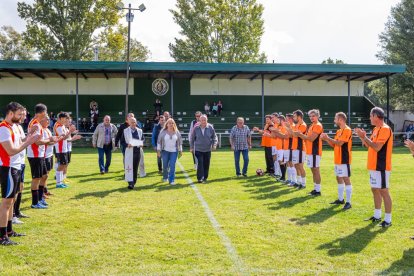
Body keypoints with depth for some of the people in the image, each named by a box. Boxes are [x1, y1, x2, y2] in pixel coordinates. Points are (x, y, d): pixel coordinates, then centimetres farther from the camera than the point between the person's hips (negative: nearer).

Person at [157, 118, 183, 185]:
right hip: (165, 151, 0)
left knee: (172, 166, -7)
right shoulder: (163, 132, -1)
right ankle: (165, 177, 31)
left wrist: (180, 151, 9)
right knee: (165, 165, 7)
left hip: (174, 151, 0)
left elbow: (180, 142, 10)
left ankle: (171, 180, -3)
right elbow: (159, 141, 2)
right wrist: (158, 150, -3)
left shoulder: (177, 132, 4)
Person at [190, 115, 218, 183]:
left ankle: (205, 178, 21)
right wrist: (191, 147, 4)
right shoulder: (196, 128, -4)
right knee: (200, 164, -10)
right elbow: (192, 138, 5)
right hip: (198, 149, -1)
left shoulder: (210, 127, -5)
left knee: (206, 165, 8)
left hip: (207, 150, 1)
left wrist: (214, 144, -14)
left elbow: (214, 137, 1)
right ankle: (200, 178, -5)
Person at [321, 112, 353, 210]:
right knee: (339, 178, 15)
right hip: (338, 160, 10)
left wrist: (327, 138, -15)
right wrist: (326, 139, 3)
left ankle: (348, 202, -7)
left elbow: (339, 143, -23)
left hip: (344, 160, -10)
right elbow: (334, 145, 16)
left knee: (346, 179, -8)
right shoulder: (339, 131, 15)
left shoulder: (347, 130, -14)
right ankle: (340, 199, 25)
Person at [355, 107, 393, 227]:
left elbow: (377, 147, -23)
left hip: (381, 167, -10)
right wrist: (362, 137, 4)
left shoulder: (385, 129, -16)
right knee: (375, 190, 15)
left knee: (384, 191, -6)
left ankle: (388, 220, -2)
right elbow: (369, 145, 17)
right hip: (374, 166, 10)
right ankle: (377, 216, 25)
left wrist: (364, 137, -16)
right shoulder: (376, 129, 14)